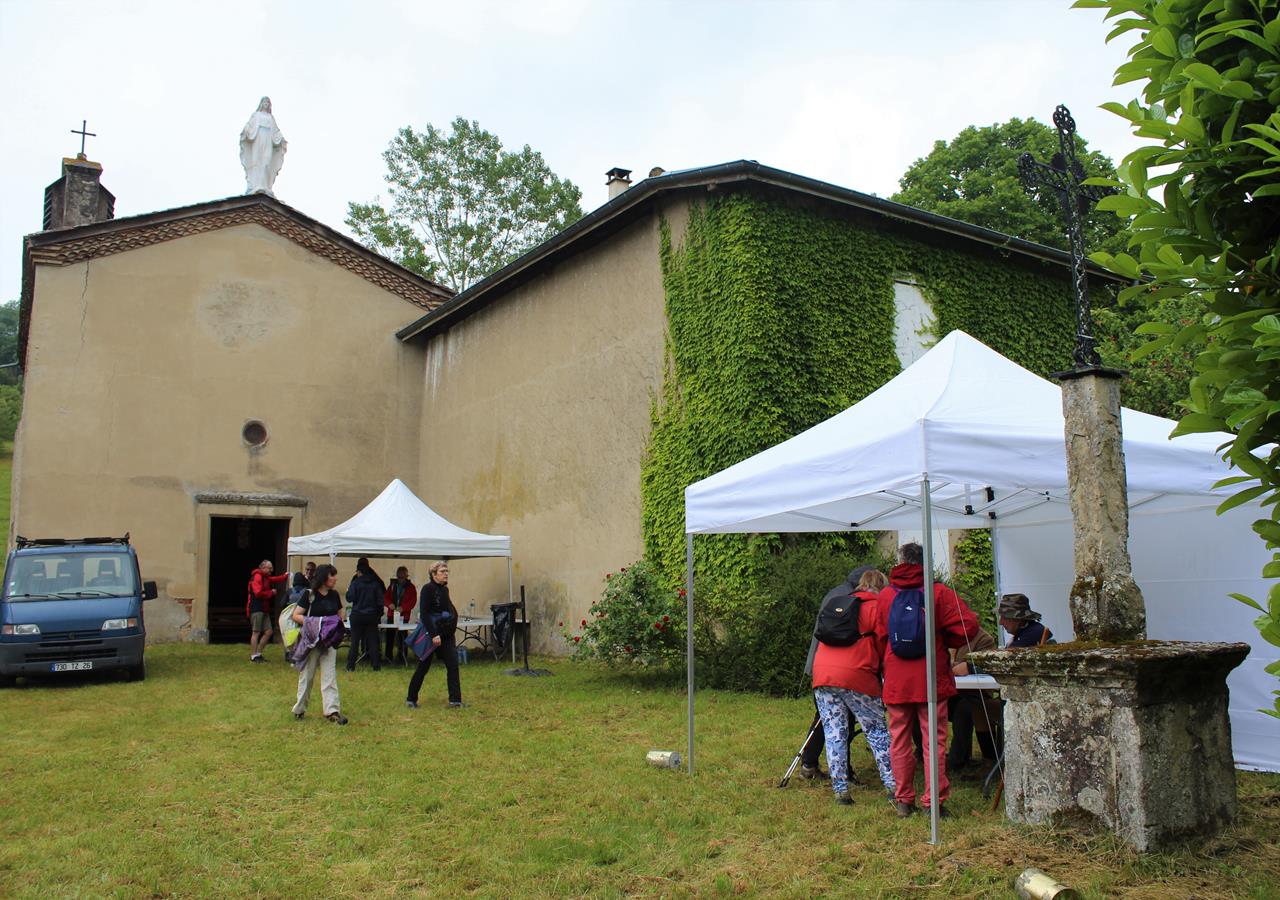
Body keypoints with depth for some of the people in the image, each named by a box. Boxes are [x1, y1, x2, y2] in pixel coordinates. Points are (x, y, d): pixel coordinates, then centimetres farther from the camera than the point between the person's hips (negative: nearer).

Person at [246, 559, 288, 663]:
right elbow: (258, 593, -22)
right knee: (256, 632, -7)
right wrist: (271, 592, -10)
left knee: (268, 632, 8)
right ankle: (253, 656, -3)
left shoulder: (266, 578, 20)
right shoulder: (257, 577, -12)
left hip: (264, 610, 10)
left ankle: (258, 653, 16)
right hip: (256, 609, -10)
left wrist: (286, 576, 12)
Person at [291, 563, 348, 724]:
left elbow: (340, 615, 18)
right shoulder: (309, 595, -8)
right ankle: (299, 709, 24)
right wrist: (312, 623, -21)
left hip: (329, 640, 4)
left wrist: (336, 624, -3)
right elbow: (296, 615, -9)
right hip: (311, 640, -4)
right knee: (306, 676, 8)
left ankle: (332, 710, -8)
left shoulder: (334, 595, 7)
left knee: (329, 676, -4)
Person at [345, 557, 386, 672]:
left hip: (357, 615, -2)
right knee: (372, 641, 6)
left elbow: (350, 598, -8)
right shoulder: (376, 584, 1)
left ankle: (350, 666, 5)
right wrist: (379, 615, 13)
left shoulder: (355, 583, -8)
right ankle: (376, 666, 4)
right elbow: (380, 600, 4)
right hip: (372, 615, 2)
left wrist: (347, 591, 12)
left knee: (355, 641, 5)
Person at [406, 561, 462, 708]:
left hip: (446, 635, 7)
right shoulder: (428, 589, -12)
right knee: (423, 667, 4)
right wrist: (433, 635, -22)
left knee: (453, 665, -2)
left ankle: (455, 700, -1)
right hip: (431, 634, -7)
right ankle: (411, 699, 18)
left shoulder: (445, 589, 11)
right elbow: (424, 614, -18)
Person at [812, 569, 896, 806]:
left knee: (834, 733, 6)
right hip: (857, 675, -4)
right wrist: (880, 667, 22)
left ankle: (840, 789, 4)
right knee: (877, 730, 6)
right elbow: (882, 645, 3)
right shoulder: (877, 605, 6)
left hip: (822, 673, 5)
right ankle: (892, 785, 3)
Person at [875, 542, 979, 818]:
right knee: (934, 740, 4)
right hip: (931, 678, -2)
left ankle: (903, 800, 14)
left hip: (896, 680, 2)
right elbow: (969, 625, -10)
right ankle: (935, 801, 5)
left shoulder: (885, 595, 2)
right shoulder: (939, 592, -5)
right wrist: (945, 641, 6)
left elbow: (880, 634, 9)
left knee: (899, 740, 10)